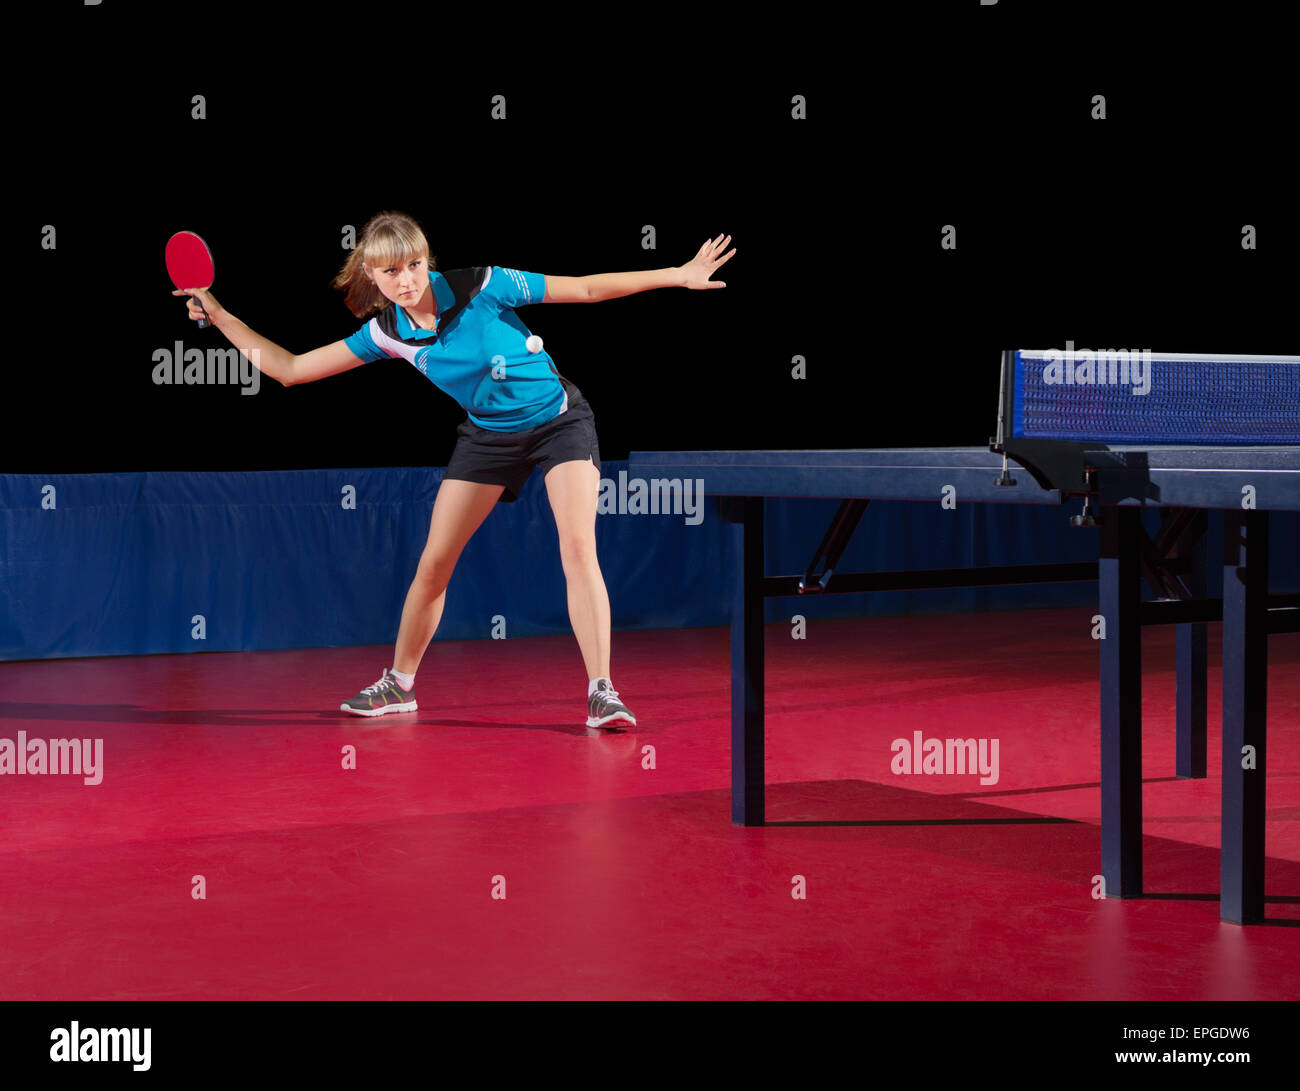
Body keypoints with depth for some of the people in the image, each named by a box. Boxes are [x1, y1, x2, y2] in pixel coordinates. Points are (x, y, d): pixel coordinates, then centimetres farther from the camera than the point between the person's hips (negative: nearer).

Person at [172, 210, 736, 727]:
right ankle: (399, 684, 22)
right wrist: (218, 315, -10)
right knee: (433, 564, 2)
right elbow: (290, 368, -5)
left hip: (558, 419, -3)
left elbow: (588, 288, -15)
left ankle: (601, 692, -16)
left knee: (578, 546, -21)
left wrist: (678, 275, -18)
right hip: (487, 435, 4)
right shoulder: (386, 332, -11)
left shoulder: (481, 285, -22)